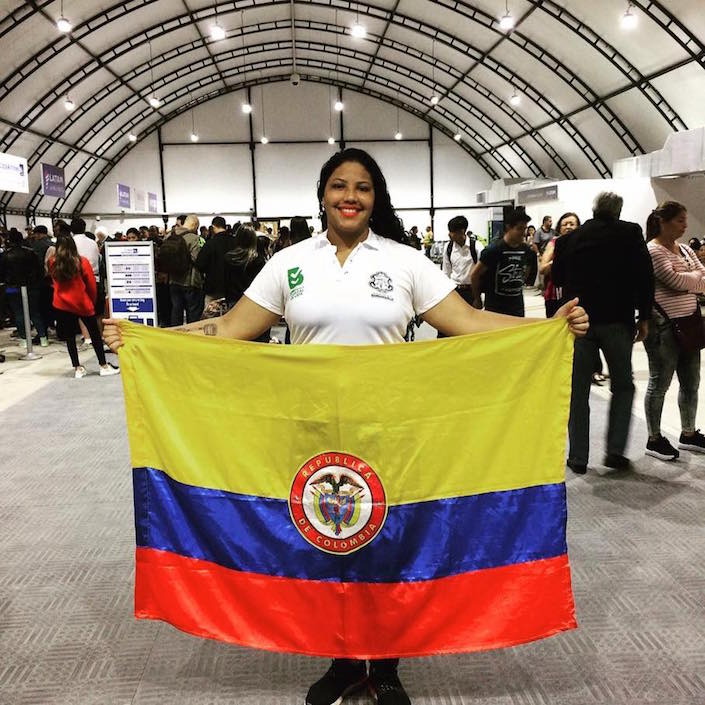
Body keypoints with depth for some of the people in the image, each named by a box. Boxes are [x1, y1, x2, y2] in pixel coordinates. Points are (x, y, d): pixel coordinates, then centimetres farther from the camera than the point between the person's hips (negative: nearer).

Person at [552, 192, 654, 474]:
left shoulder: (569, 239, 4)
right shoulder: (630, 233, -1)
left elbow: (557, 278, 11)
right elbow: (645, 276, -7)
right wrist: (644, 317, 0)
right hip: (618, 321, -1)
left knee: (578, 391, 9)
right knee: (623, 385, 15)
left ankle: (578, 457, 12)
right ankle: (615, 450, 7)